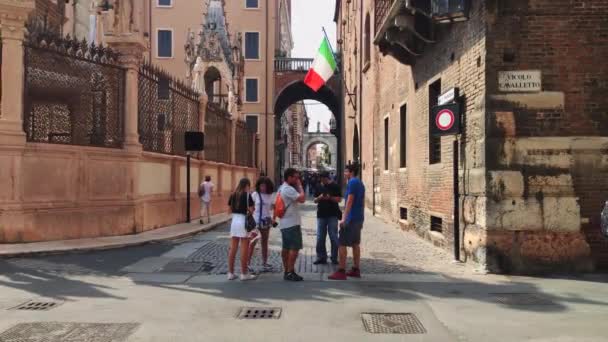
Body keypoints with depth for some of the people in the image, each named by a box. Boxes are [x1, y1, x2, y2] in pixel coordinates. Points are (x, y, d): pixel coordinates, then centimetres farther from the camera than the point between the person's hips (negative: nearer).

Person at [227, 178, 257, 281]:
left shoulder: (233, 195, 9)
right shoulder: (247, 195, -8)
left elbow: (230, 209, 10)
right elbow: (251, 210, -12)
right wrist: (248, 209, 7)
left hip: (234, 221, 6)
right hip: (243, 221, -6)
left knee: (233, 248, 9)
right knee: (244, 249, 2)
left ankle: (231, 273, 13)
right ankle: (244, 274, 6)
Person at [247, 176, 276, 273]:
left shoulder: (270, 195, 4)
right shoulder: (255, 194, -6)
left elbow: (271, 207, 12)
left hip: (266, 221, 4)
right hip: (256, 221, -4)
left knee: (265, 242, 11)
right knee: (253, 242, -7)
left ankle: (264, 263, 20)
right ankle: (248, 263, -4)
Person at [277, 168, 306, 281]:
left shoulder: (282, 188, 15)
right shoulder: (289, 189, -18)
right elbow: (302, 199, -25)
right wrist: (300, 186, -14)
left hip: (284, 223, 10)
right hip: (292, 223, -10)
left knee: (286, 248, 12)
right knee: (295, 248, -8)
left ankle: (286, 272, 17)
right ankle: (290, 272, -8)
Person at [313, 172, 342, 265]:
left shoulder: (335, 186, 0)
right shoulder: (319, 187, 11)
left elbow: (339, 199, -4)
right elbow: (315, 200, 12)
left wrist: (330, 197, -19)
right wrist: (319, 198, -9)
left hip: (332, 215, -4)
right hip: (321, 215, 4)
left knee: (333, 237, -1)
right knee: (320, 238, 4)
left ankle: (334, 258, 7)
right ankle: (321, 257, 13)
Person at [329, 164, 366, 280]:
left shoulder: (352, 182, -13)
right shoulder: (360, 183, 15)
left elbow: (350, 201, -20)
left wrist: (344, 218, -22)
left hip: (351, 218, -10)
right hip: (358, 218, 10)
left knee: (342, 244, -6)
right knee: (355, 244, 13)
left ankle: (341, 271, -6)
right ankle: (356, 270, 17)